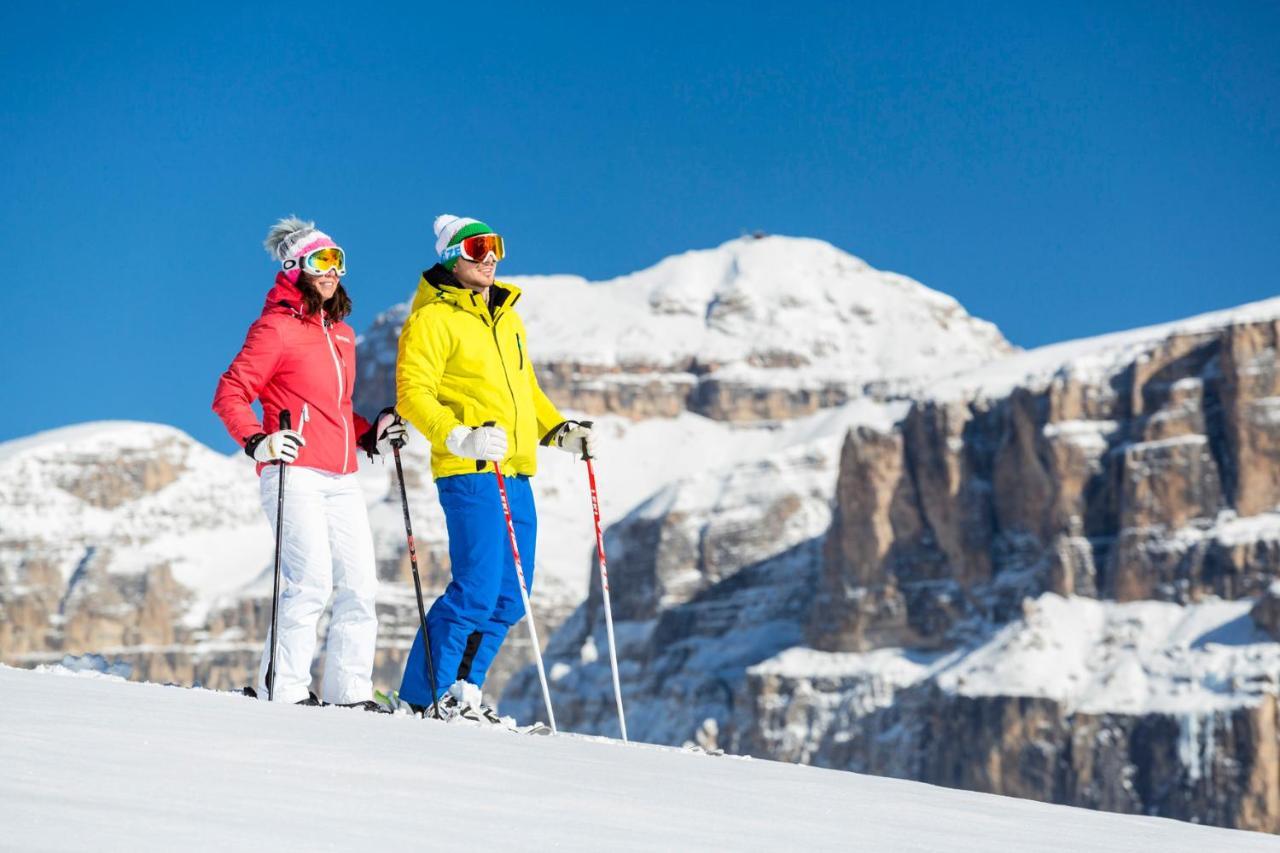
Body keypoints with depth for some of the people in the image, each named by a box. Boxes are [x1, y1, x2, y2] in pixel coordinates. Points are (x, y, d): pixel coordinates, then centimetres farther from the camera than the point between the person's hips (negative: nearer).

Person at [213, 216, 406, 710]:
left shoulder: (342, 333, 21)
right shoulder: (277, 327, -3)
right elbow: (230, 394, -6)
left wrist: (371, 435, 14)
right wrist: (257, 441, -20)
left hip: (341, 479, 8)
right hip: (294, 474, -8)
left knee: (360, 585, 2)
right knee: (310, 581, -15)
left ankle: (350, 692, 8)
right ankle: (284, 688, -8)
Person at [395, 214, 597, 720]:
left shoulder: (509, 320, 21)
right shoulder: (433, 319, -3)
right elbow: (413, 394, -11)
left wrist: (559, 431, 15)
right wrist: (458, 437, -24)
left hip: (517, 473, 8)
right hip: (468, 472, -8)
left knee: (511, 596, 6)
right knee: (476, 588, -14)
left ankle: (464, 690, 16)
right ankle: (424, 696, -3)